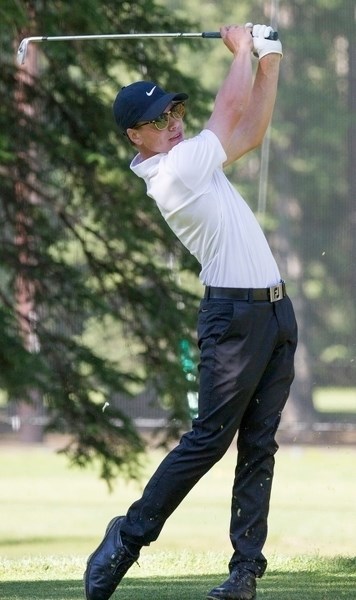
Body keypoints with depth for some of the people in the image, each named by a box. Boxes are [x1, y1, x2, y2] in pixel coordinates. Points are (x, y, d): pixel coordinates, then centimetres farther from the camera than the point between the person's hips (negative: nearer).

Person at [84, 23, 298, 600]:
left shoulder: (190, 160, 15)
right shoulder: (174, 170, -14)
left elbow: (251, 132, 24)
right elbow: (232, 109, -9)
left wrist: (269, 64, 14)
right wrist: (242, 49, 6)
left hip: (275, 310, 9)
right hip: (235, 314, -9)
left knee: (259, 445, 4)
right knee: (210, 438, -10)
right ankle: (127, 537, -3)